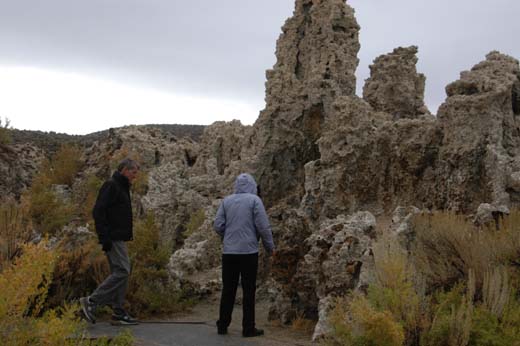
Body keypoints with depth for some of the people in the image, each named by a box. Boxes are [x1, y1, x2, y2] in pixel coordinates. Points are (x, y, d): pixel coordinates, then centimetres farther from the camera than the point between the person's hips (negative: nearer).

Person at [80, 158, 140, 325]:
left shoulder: (122, 187, 20)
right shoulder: (111, 186, -10)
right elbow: (98, 211, -19)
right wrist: (104, 237, -22)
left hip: (119, 238, 10)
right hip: (113, 238, -10)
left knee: (120, 273, 9)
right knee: (122, 271, -14)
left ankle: (118, 313, 11)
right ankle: (91, 302, -9)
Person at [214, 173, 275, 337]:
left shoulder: (226, 200, 6)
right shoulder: (254, 200, -4)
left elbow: (218, 225, 2)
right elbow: (263, 227, -8)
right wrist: (270, 247, 4)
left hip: (228, 251, 4)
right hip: (248, 251, -3)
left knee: (228, 289, 11)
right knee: (248, 290, 3)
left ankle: (222, 325, 15)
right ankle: (248, 328, 6)